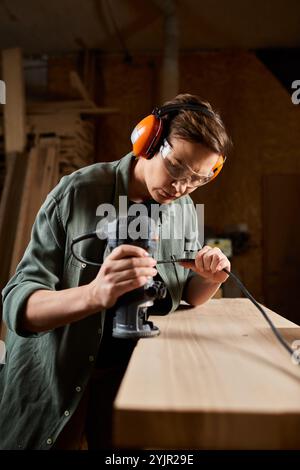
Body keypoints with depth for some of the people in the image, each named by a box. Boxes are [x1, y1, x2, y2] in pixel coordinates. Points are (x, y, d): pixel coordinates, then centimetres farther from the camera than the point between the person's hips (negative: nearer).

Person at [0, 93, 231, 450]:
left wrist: (211, 280, -19)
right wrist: (94, 293, -45)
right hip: (52, 379, -4)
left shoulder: (185, 210, -6)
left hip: (131, 375, 5)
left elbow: (187, 297, 4)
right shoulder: (78, 193, -21)